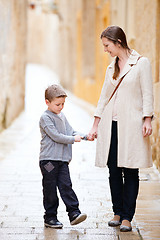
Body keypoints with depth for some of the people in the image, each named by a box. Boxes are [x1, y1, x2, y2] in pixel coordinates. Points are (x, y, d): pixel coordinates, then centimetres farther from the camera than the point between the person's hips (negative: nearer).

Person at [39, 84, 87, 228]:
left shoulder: (62, 116, 16)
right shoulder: (45, 118, -9)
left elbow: (71, 132, 16)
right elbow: (55, 136, -16)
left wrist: (84, 136, -1)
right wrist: (73, 139, -13)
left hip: (63, 159, 6)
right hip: (48, 159, -6)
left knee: (66, 186, -1)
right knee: (50, 189, 0)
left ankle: (74, 212, -3)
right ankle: (50, 217, 8)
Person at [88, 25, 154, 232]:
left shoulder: (141, 63, -2)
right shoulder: (111, 68, 14)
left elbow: (147, 94, -5)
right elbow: (104, 97, 16)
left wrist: (147, 120, -13)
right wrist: (95, 126, 13)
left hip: (131, 124, -5)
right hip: (111, 124, 5)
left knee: (130, 172, -2)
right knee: (114, 170, 5)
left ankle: (127, 217, 3)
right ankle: (118, 213, 16)